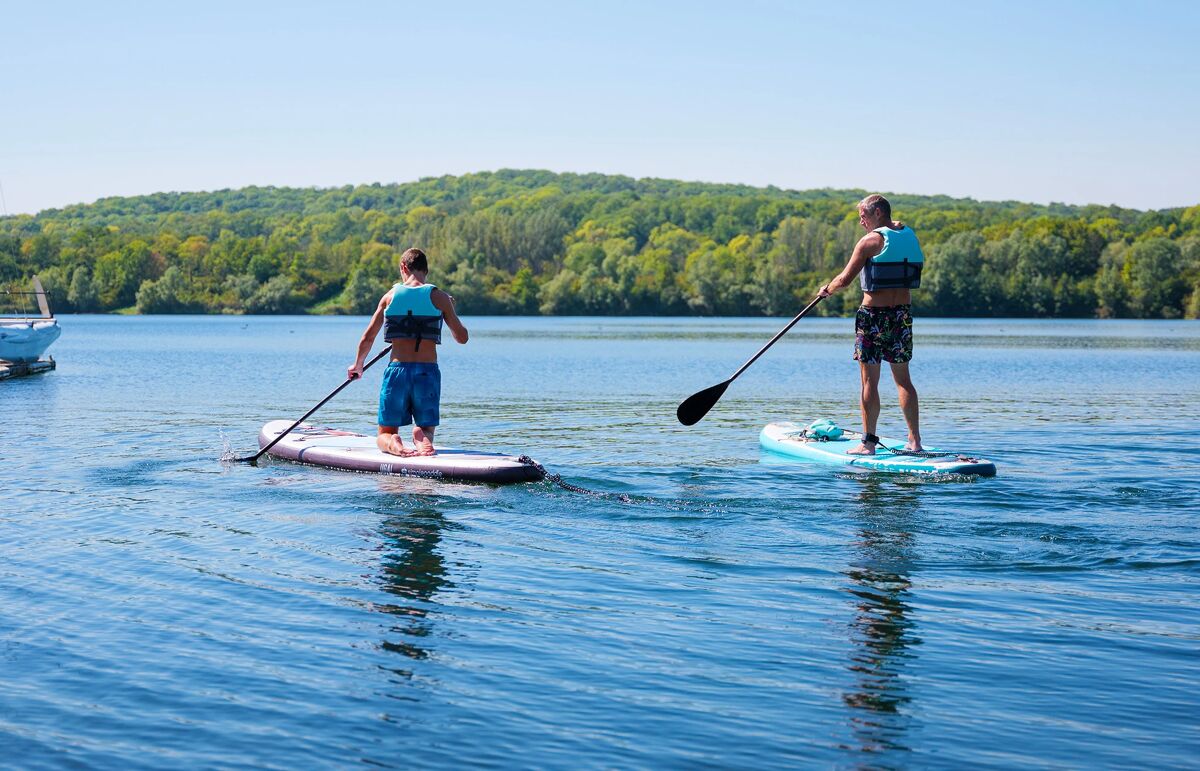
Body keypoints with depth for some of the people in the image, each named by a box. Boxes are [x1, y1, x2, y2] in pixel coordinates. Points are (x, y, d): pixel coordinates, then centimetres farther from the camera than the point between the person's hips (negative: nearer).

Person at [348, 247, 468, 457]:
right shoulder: (439, 297, 0)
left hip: (397, 370, 1)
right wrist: (449, 310, 21)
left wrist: (358, 365, 29)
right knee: (426, 430, 16)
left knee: (385, 433, 14)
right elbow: (462, 337, 4)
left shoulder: (390, 296, 4)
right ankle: (422, 438, -21)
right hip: (428, 372, -1)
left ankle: (393, 444, -23)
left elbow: (367, 338, 11)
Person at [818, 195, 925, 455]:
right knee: (903, 379, 13)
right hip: (903, 314, 6)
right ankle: (915, 440, 12)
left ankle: (868, 442, 0)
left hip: (873, 315, -6)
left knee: (869, 381, 0)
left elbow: (845, 279, -11)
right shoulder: (909, 235, 8)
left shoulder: (870, 241, -10)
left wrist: (827, 289, 8)